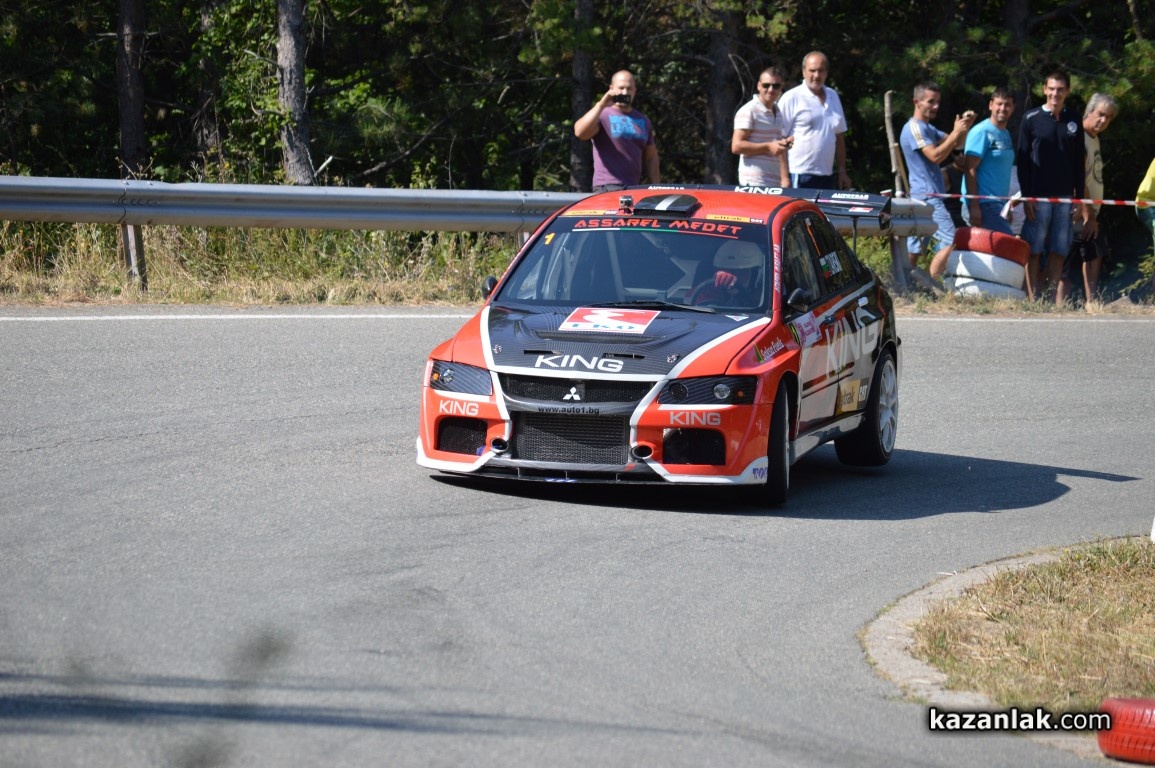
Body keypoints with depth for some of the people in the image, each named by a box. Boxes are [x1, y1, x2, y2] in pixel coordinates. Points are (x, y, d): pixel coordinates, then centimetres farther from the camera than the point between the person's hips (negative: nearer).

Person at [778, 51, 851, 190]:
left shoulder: (833, 96, 16)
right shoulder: (791, 98, -4)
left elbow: (839, 137, 21)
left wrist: (842, 171, 17)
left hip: (827, 177, 7)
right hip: (799, 177, -7)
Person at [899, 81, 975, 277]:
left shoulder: (928, 129, 20)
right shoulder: (913, 128, -11)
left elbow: (956, 144, 19)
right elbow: (935, 156, -21)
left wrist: (964, 127, 1)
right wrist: (956, 132, -18)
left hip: (920, 197, 10)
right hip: (928, 196, -10)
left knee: (914, 249, 7)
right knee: (948, 241, -18)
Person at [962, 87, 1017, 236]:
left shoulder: (1007, 135, 17)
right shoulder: (982, 132, -9)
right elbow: (970, 169, -14)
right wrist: (974, 206, -20)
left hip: (998, 203, 9)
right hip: (984, 202, -9)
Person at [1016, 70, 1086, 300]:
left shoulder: (1074, 120, 10)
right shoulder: (1031, 119, 0)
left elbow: (1079, 161, 12)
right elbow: (1022, 160, -1)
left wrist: (1079, 196, 7)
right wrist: (1026, 196, -8)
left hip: (1065, 196, 3)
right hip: (1038, 195, -3)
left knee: (1059, 251, 3)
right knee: (1034, 250, -3)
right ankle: (1033, 299, -1)